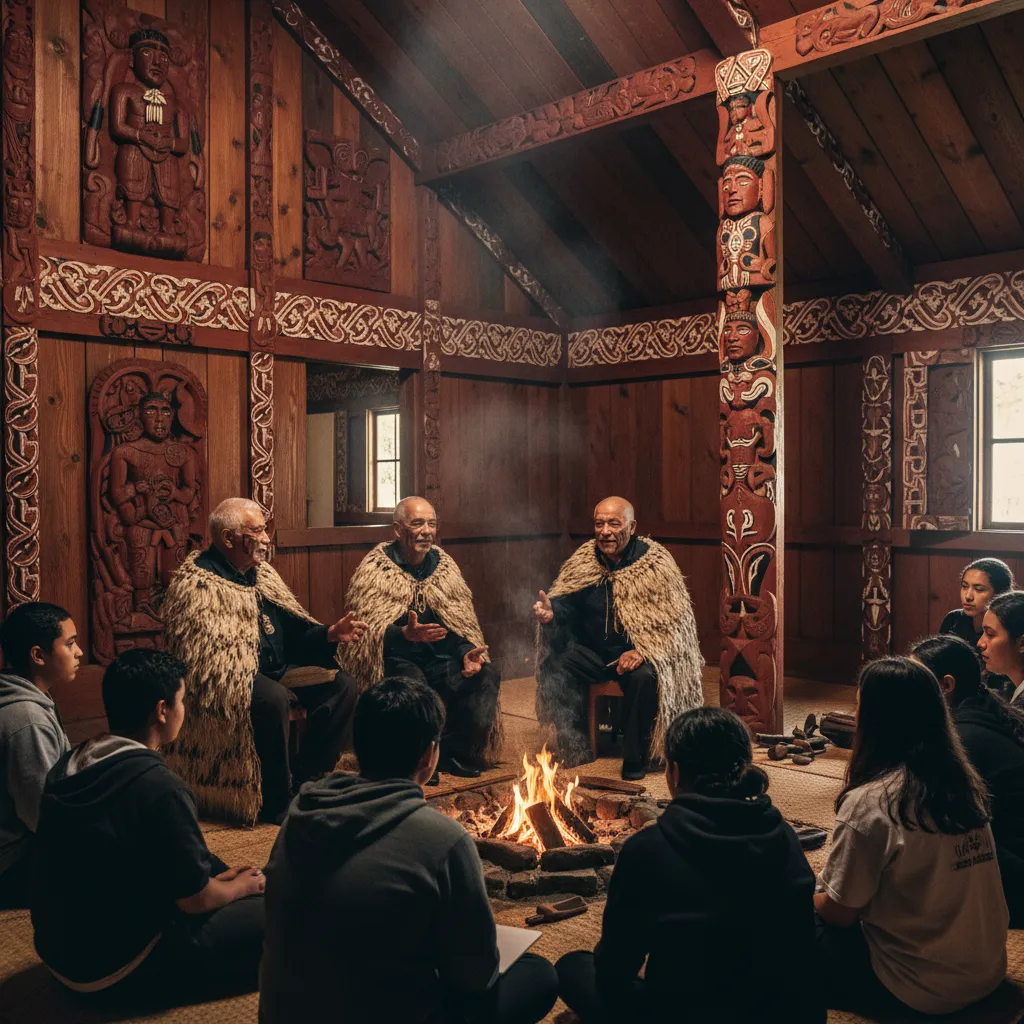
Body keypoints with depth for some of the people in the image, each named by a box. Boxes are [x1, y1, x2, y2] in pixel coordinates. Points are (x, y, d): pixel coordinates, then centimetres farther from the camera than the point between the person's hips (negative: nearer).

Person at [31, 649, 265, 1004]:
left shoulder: (68, 764, -1)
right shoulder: (159, 787, -26)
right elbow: (197, 900, -15)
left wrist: (224, 877, 17)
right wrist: (244, 885, 7)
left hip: (56, 946, 8)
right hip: (114, 967, -8)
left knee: (206, 868, 21)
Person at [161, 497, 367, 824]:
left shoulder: (261, 574, 13)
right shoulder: (197, 584, -14)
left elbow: (293, 629, 16)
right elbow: (203, 660, -22)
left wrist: (330, 634, -3)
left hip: (277, 672, 9)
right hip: (231, 681, -9)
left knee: (342, 686, -5)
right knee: (273, 698, -37)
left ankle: (301, 779, -3)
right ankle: (276, 805, -19)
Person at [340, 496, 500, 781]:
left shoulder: (444, 565, 11)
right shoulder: (375, 568, -5)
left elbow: (463, 623, 11)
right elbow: (367, 630, -15)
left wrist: (468, 652, -10)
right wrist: (405, 634, -33)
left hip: (441, 657, 5)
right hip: (396, 658, -5)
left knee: (487, 676, -19)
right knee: (413, 682, -37)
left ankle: (456, 751, -6)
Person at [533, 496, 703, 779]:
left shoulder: (656, 562, -10)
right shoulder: (583, 560, 3)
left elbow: (674, 621, -13)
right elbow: (566, 602, 2)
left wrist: (642, 651, -27)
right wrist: (551, 613, -23)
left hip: (637, 652, -4)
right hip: (592, 651, 4)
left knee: (645, 677, -35)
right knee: (552, 668, -20)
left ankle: (635, 758, -12)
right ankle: (576, 748, -3)